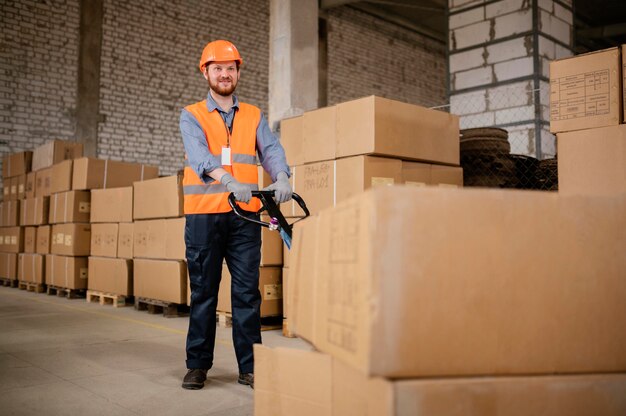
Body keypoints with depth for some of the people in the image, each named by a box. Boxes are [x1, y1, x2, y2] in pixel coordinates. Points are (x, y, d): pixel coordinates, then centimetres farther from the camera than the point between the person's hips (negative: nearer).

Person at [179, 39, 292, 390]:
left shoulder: (254, 117, 15)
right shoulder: (192, 116, 6)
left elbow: (271, 150, -1)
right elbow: (199, 154, -13)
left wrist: (281, 178, -24)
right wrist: (229, 181, -32)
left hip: (245, 215, 2)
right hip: (204, 214, -1)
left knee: (248, 290, 2)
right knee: (203, 291, 5)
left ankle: (250, 366, 11)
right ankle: (198, 364, 17)